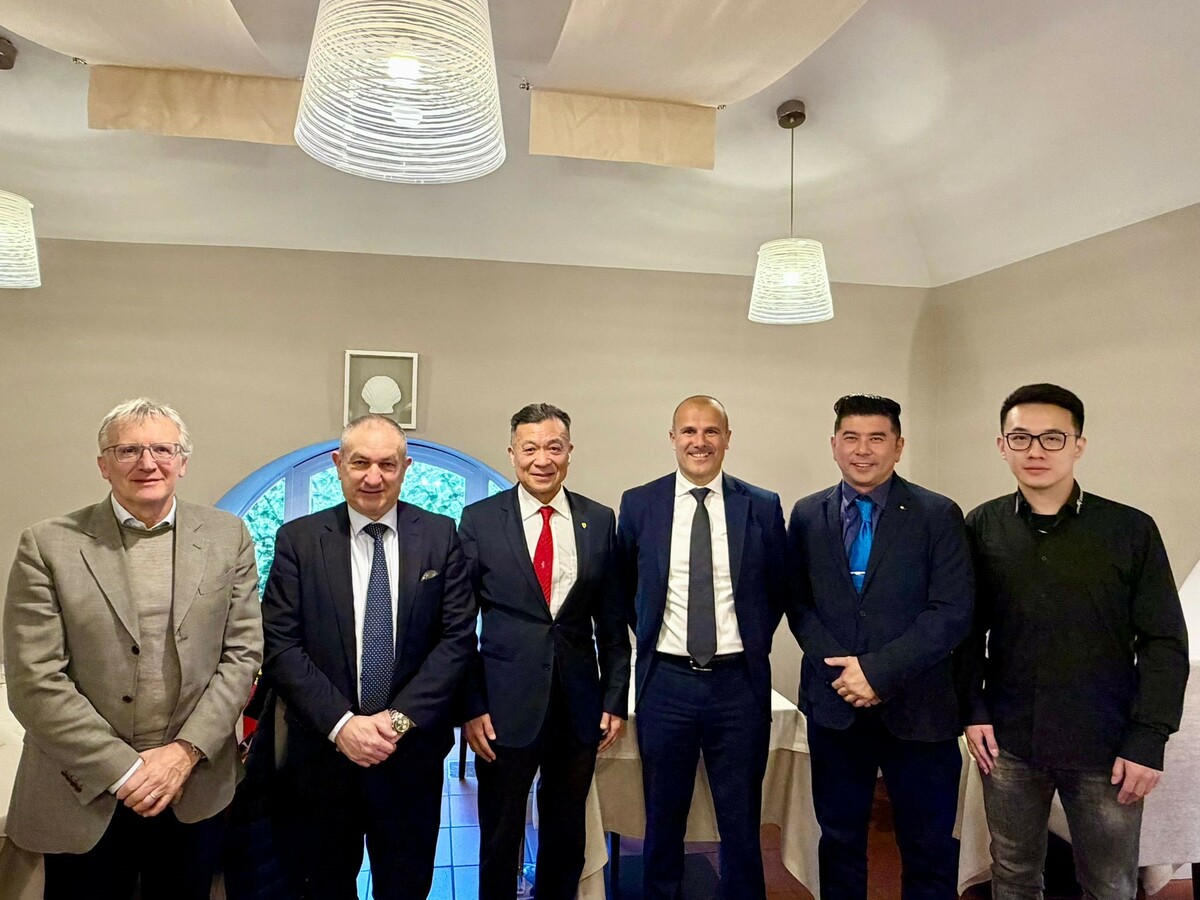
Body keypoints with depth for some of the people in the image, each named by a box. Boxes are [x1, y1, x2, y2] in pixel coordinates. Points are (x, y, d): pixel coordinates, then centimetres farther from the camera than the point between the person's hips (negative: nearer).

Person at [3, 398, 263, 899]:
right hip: (84, 794, -1)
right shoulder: (48, 546, -6)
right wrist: (125, 770, -12)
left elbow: (242, 653, -2)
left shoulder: (228, 538, -1)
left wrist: (184, 752, -11)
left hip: (195, 790, 2)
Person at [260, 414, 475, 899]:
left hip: (411, 754, 0)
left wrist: (399, 718, -14)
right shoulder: (298, 539, -3)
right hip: (321, 751, 0)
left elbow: (458, 637, -5)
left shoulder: (441, 536, -2)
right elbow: (280, 646, -7)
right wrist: (341, 724, -16)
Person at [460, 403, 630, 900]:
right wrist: (471, 706, -7)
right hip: (505, 705, -2)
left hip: (579, 704, 2)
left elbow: (612, 620, 5)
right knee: (500, 838, 14)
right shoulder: (480, 520, -5)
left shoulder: (600, 520, 1)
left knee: (566, 836, 18)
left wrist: (616, 699, 3)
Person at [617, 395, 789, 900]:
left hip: (739, 683, 0)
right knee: (663, 818, 16)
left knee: (741, 821, 13)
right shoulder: (638, 504, -2)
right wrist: (648, 636, 7)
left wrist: (754, 641, 6)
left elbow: (779, 590, 11)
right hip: (665, 682, 1)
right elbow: (624, 588, 12)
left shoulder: (762, 507, -2)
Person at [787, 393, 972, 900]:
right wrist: (839, 668, -10)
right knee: (839, 839, 16)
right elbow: (799, 604, 5)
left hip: (917, 710, -2)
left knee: (929, 849, 11)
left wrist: (878, 670, -16)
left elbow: (951, 613, -10)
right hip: (834, 705, 2)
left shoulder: (938, 515, -4)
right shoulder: (807, 515, 4)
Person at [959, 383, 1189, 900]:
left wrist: (1148, 739, -8)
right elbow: (969, 629, 4)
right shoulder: (982, 527, -1)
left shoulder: (1132, 530, -6)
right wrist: (973, 711, -2)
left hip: (1107, 746, -1)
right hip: (1008, 741, 1)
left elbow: (1164, 643, -4)